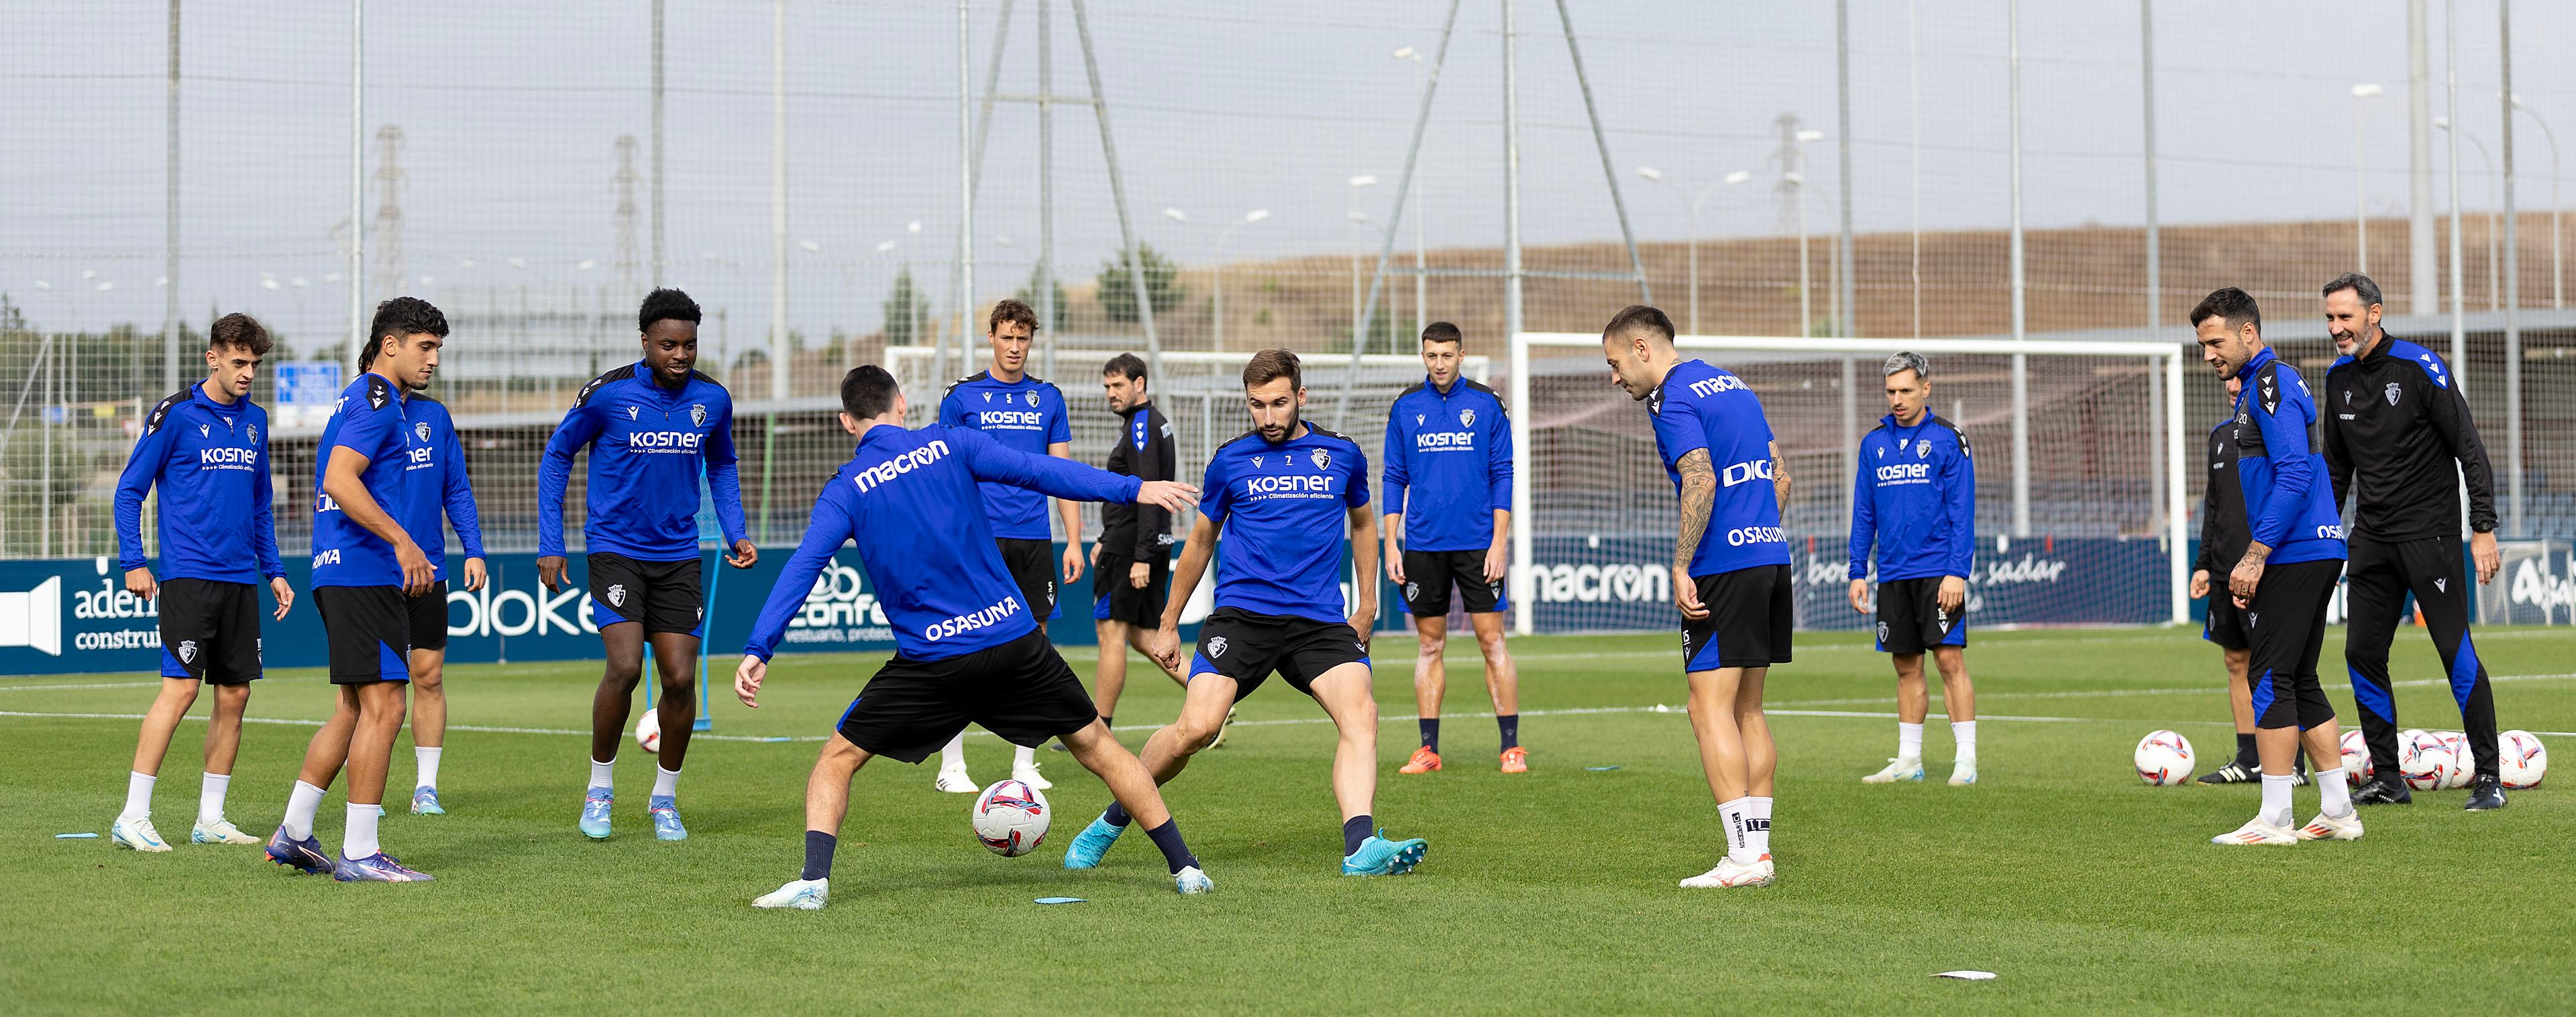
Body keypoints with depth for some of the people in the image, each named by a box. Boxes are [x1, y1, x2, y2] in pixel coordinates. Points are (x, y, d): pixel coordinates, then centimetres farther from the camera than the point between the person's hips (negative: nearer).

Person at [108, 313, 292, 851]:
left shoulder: (255, 420, 13)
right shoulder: (174, 415, -5)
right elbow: (129, 491, -2)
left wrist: (274, 570, 16)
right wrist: (133, 563, -10)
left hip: (241, 579, 6)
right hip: (187, 577, -6)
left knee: (234, 695, 5)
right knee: (181, 688, -14)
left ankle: (210, 819, 13)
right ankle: (133, 818, -10)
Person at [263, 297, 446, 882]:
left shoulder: (360, 400, 21)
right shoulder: (377, 400, -10)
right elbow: (340, 481, -22)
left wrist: (402, 553, 26)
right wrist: (402, 542, -23)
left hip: (339, 571, 11)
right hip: (366, 572, -11)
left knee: (355, 710, 15)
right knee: (382, 708, -9)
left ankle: (293, 833, 17)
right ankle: (359, 854, -7)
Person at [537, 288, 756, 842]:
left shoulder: (713, 399, 0)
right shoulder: (607, 394, -11)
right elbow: (556, 456, 2)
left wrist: (736, 532, 7)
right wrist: (550, 544, -2)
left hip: (679, 556, 3)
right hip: (615, 549, -3)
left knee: (681, 678, -3)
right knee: (625, 667, -19)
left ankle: (665, 798, 16)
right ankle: (600, 786, 2)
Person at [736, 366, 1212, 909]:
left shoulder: (845, 490, 2)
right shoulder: (948, 444, 4)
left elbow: (802, 569, -7)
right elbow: (1038, 471, 0)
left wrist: (758, 650, -9)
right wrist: (1132, 489, 3)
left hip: (931, 659, -1)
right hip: (1013, 637, 1)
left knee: (839, 757, 13)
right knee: (1095, 744, 16)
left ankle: (813, 879, -5)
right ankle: (1184, 867, 16)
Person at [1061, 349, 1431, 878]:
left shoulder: (1342, 455, 8)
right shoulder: (1231, 460, 5)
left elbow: (1363, 523, 26)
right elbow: (1201, 541, 17)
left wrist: (1366, 606, 23)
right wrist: (1168, 625, 20)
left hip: (1319, 620, 2)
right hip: (1241, 612, -2)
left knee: (1361, 715, -23)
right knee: (1196, 728, -17)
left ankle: (1361, 847, -32)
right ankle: (1113, 821, 4)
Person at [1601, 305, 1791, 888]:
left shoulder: (1672, 399, -8)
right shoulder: (1734, 386, 19)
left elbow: (1701, 482, -20)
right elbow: (1780, 476, 22)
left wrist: (1681, 567, -19)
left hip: (1724, 564, -9)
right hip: (1772, 557, 9)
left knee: (1711, 709, -7)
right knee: (1747, 710, 12)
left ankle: (1744, 857, -12)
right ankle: (1759, 851, 10)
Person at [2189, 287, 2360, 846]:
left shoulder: (2271, 384, -12)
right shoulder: (2263, 385, 20)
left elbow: (2294, 474, -21)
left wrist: (2256, 554, -20)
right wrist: (2252, 561, 22)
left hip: (2293, 556, -10)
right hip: (2318, 552, 10)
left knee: (2271, 680, -8)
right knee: (2299, 683, 13)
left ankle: (2274, 820, -7)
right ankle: (2338, 812, 14)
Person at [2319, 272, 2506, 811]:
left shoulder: (2419, 366, -11)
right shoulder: (2339, 377, 8)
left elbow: (2470, 449, -11)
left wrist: (2484, 529, -16)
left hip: (2429, 532, -6)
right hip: (2371, 538, 6)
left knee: (2456, 650, -7)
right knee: (2362, 654, 3)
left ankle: (2490, 777, -1)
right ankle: (2386, 778, 12)